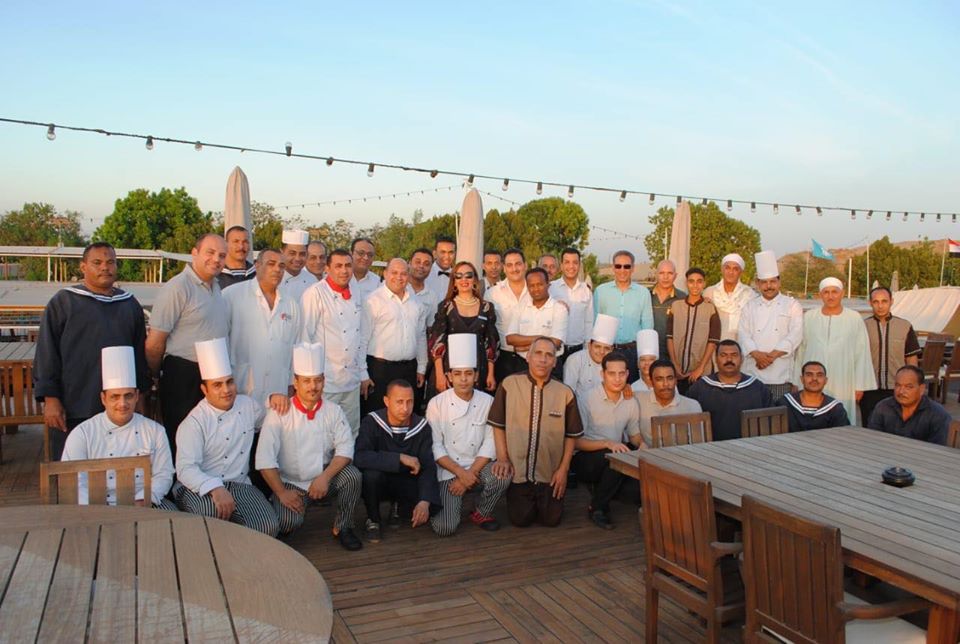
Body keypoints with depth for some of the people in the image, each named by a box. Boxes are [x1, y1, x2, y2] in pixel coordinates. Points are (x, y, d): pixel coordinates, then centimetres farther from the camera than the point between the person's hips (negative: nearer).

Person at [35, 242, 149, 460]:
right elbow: (46, 352, -2)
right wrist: (50, 398, -7)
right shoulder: (64, 301, 0)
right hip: (74, 409, -3)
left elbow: (140, 351, 16)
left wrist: (141, 391, 13)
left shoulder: (130, 304, 12)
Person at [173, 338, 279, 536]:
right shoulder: (194, 423, -10)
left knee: (268, 526, -23)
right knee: (213, 511, -41)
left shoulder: (248, 405, 9)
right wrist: (215, 489, -37)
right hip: (201, 487, -4)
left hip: (239, 484, 5)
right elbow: (186, 468, -21)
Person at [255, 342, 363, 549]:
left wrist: (325, 477, -25)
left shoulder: (333, 411, -4)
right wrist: (281, 493, -18)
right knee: (289, 521, -28)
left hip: (325, 479, 2)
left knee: (352, 475, -27)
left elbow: (345, 449, -11)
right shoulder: (278, 414, -12)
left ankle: (342, 527, -2)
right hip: (291, 483, -2)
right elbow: (265, 459, -14)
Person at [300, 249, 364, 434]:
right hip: (325, 381, -6)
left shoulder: (354, 297, 13)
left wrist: (362, 373, 16)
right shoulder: (315, 294, -9)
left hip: (352, 381, 7)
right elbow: (304, 337, -11)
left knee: (352, 432, 12)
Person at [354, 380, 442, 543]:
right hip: (379, 482, -2)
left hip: (408, 482, 2)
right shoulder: (372, 422, -18)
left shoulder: (422, 427, -10)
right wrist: (400, 458, -36)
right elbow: (360, 457, -34)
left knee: (433, 506, -23)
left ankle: (399, 509, 12)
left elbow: (428, 467, -14)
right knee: (372, 472, -35)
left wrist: (425, 501, -30)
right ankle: (373, 520, -6)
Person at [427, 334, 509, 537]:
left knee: (501, 477, -31)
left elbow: (490, 444, -5)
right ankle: (455, 502, 17)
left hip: (478, 468, 2)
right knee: (445, 527, -20)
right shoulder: (437, 403, -4)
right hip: (448, 472, -2)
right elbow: (435, 446, -7)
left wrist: (470, 474, -14)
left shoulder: (487, 402, -1)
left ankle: (481, 513, 0)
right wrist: (460, 473, -16)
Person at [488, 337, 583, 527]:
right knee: (521, 520, 5)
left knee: (551, 520, 6)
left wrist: (564, 469, -2)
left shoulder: (565, 393, -8)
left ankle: (546, 501, 39)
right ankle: (520, 498, 38)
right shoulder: (509, 385, -11)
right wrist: (502, 458, -8)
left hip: (551, 475, 1)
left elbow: (572, 435, 1)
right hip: (517, 470, -1)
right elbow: (498, 425, -2)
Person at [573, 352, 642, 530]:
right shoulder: (588, 399, -12)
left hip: (613, 461, 5)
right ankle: (597, 507, -13)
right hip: (585, 459, -5)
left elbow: (634, 434, 17)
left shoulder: (630, 403, 4)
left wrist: (642, 444, -8)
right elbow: (577, 441, -14)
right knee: (616, 456, -34)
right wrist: (608, 443, -28)